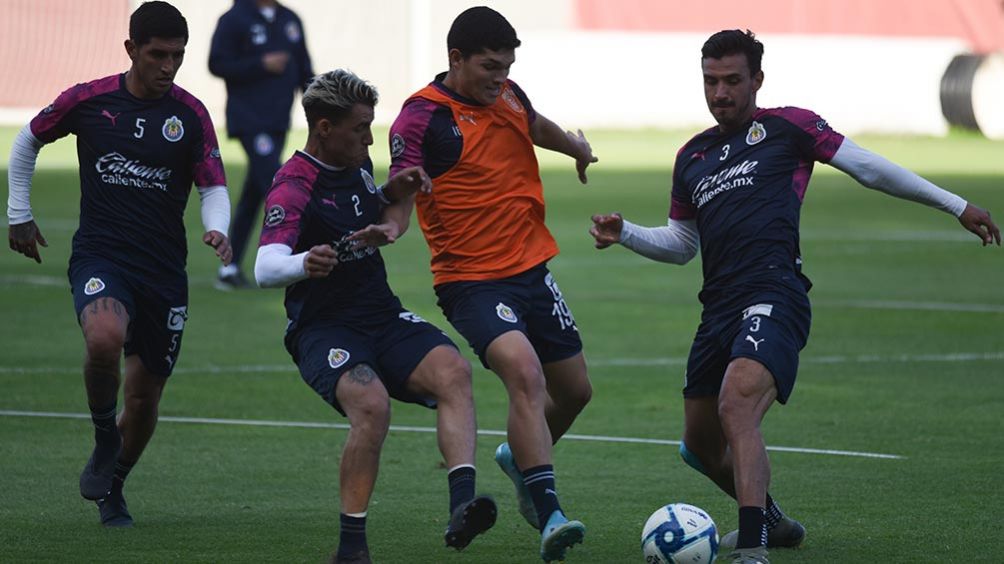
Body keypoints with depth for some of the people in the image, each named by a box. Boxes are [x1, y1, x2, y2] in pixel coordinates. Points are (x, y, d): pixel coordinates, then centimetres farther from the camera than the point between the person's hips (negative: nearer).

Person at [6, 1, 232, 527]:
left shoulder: (190, 114, 0)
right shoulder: (88, 101, -3)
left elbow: (214, 186, 1)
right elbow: (27, 142, 14)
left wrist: (217, 229, -21)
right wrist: (19, 215, 16)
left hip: (164, 269, 2)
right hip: (100, 257, -2)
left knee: (145, 394, 6)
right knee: (105, 338, -33)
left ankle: (112, 488, 32)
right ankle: (104, 439, -6)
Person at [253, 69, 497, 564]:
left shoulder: (356, 165, 9)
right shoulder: (293, 189, -15)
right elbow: (265, 269, -31)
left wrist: (394, 193, 9)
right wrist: (303, 265, -54)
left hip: (385, 319, 7)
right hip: (323, 331, -7)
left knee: (452, 371, -22)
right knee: (371, 403, -33)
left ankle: (461, 506, -34)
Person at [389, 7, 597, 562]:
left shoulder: (507, 96, 7)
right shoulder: (422, 117, -14)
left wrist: (576, 146, 47)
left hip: (532, 270, 8)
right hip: (473, 281, -8)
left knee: (574, 390, 15)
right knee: (524, 372, -29)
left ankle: (519, 458, 46)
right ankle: (548, 516, -32)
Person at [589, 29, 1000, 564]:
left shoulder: (787, 127, 6)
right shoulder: (692, 157, 22)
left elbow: (868, 167, 10)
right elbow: (681, 243, 31)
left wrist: (956, 205, 10)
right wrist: (624, 234, 13)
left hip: (773, 299, -7)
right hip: (719, 309, 7)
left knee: (736, 406, -31)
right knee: (701, 447, 14)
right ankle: (771, 520, 41)